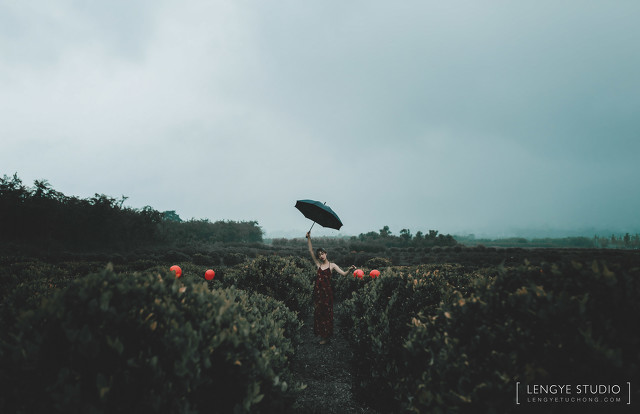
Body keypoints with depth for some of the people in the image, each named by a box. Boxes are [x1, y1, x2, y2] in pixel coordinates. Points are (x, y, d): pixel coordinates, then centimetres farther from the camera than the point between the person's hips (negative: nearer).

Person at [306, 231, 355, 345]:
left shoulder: (332, 265, 0)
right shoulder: (318, 264, 9)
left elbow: (343, 274, -9)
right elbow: (311, 251, 6)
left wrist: (349, 270, -30)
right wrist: (308, 238, 0)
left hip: (327, 291, -4)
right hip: (318, 291, 4)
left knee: (327, 313, 3)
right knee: (318, 312, 9)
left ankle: (326, 336, 13)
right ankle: (320, 332, 24)